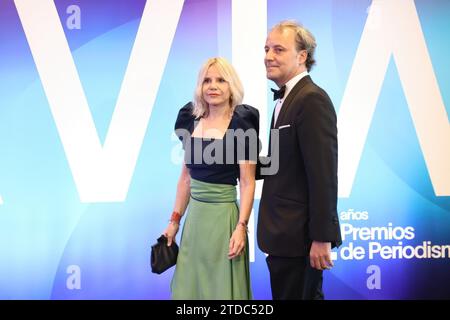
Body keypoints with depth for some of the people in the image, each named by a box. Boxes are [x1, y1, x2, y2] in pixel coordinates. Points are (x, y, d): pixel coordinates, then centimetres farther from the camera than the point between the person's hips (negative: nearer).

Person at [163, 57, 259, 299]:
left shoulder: (242, 124, -9)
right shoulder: (191, 120, 7)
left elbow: (247, 183, -10)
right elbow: (186, 176, 13)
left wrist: (241, 227, -19)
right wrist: (175, 220, 11)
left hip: (223, 217, -5)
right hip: (194, 216, 5)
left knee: (222, 288, 3)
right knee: (189, 285, 12)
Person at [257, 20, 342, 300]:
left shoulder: (312, 99, -17)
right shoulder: (287, 98, 14)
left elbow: (324, 174, -22)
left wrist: (322, 238, -23)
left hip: (300, 235, -10)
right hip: (284, 234, 10)